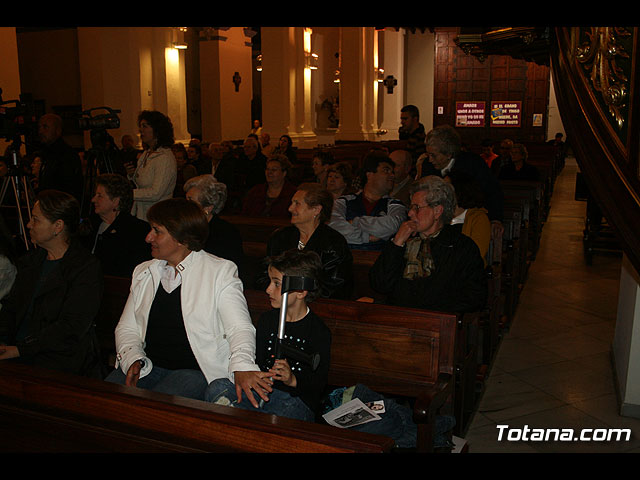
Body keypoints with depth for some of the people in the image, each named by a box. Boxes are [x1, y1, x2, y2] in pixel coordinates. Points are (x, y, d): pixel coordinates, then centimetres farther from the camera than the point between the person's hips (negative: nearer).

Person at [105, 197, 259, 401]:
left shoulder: (221, 272, -3)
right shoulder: (143, 272, 14)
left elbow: (240, 327, -11)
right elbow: (126, 328, 15)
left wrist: (242, 368, -30)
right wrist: (133, 359, -6)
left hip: (195, 371, -5)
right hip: (147, 366, 5)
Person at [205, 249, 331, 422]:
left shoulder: (320, 332, -5)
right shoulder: (267, 319, 13)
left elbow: (319, 383, -7)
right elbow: (256, 359, 10)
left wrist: (293, 380, -26)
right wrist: (254, 375, -13)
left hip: (298, 399, -4)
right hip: (264, 389, 5)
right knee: (216, 388, -19)